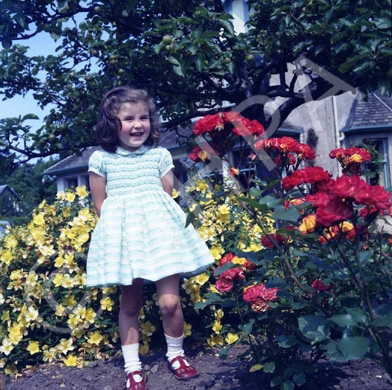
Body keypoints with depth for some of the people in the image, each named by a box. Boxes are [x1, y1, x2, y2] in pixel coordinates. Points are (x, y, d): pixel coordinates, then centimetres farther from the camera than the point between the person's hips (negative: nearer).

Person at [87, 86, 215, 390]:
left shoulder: (160, 155, 6)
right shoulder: (101, 159, 3)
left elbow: (168, 197, 10)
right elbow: (100, 205, 6)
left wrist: (154, 221, -3)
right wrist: (122, 224, -5)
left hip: (160, 229, 0)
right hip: (123, 235, 0)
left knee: (169, 301, -6)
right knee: (130, 305, 7)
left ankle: (176, 353, 21)